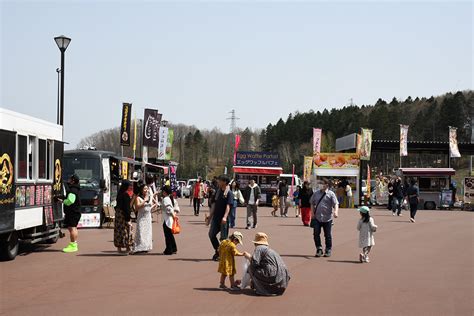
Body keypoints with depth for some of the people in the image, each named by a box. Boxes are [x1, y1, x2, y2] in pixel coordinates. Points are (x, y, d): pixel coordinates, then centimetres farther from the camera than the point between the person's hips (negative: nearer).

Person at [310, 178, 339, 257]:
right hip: (317, 218, 3)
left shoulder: (331, 194, -3)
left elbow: (336, 204, -11)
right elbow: (312, 203, 18)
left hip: (327, 218, -3)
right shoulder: (316, 193, 9)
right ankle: (319, 249, 12)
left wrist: (335, 212, -29)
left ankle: (328, 250, 18)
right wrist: (313, 213, 7)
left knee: (328, 235, 7)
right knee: (316, 234, -1)